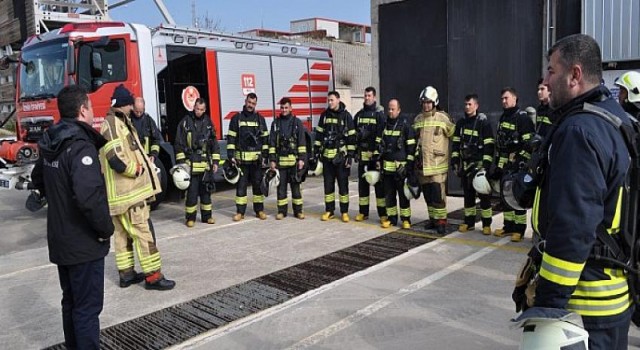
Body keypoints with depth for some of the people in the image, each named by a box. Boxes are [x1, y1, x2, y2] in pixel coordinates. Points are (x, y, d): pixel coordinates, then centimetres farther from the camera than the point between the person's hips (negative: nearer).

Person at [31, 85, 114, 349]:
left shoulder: (51, 144, 7)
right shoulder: (81, 147, -22)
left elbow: (38, 179, 24)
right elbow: (89, 197, -34)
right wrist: (106, 229, -21)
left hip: (60, 240, 9)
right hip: (84, 243, -9)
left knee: (71, 302, 22)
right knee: (88, 307, 2)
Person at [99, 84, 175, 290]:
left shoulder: (118, 123, 16)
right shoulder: (113, 125, -17)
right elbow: (117, 161, -27)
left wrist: (144, 161, 4)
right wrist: (138, 170, -14)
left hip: (122, 191, 11)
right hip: (127, 191, -11)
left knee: (123, 233, 14)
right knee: (142, 232, -7)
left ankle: (126, 273, 23)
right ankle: (153, 276, -2)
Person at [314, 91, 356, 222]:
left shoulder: (346, 115, -4)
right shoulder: (324, 115, 8)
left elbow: (351, 137, -5)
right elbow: (319, 134, 12)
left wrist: (350, 155, -9)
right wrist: (317, 151, 7)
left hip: (341, 155, -4)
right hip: (326, 155, 4)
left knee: (343, 184, 3)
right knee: (328, 184, 8)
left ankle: (344, 212, 12)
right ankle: (329, 211, 18)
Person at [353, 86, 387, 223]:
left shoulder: (380, 114, -2)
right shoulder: (359, 114, 14)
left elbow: (382, 134, -9)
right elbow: (354, 134, 17)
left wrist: (379, 152, -14)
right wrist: (355, 151, 12)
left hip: (375, 154, -5)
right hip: (362, 154, 5)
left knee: (379, 183, -2)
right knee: (362, 182, 9)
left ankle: (383, 213, 3)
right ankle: (363, 212, 18)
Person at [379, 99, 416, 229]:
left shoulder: (405, 124, -5)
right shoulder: (385, 124, 12)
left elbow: (411, 145, -6)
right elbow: (380, 143, 19)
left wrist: (410, 163, -10)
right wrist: (379, 160, 15)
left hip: (400, 165, -5)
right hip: (387, 165, 5)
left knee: (403, 194, 1)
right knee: (389, 194, 9)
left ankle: (406, 219, 11)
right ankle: (392, 218, 19)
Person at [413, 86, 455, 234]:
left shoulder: (442, 118, -5)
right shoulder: (418, 119, 11)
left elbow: (452, 133, -1)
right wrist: (415, 157, 19)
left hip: (438, 163, -5)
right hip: (422, 163, 5)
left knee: (438, 194, -9)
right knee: (427, 194, 12)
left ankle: (441, 221, 0)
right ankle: (432, 218, 24)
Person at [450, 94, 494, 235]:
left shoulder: (483, 122, -6)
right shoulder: (461, 123, 11)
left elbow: (489, 146, -10)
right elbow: (455, 143, 13)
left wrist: (486, 164, -16)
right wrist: (455, 161, 6)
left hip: (479, 164, -5)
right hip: (465, 164, 5)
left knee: (484, 195, -2)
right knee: (468, 194, 11)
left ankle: (486, 224, 5)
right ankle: (469, 222, 19)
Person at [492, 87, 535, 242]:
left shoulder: (522, 117, -9)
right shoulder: (503, 118, 16)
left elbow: (529, 143, -15)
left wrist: (522, 162, -19)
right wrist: (497, 164, 18)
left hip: (517, 165, -8)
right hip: (504, 165, 8)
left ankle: (519, 229, 5)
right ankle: (508, 226, 21)